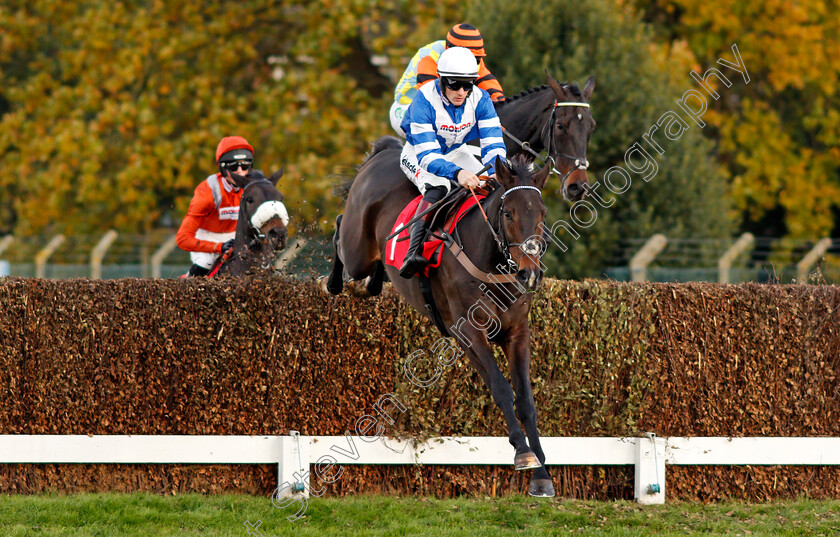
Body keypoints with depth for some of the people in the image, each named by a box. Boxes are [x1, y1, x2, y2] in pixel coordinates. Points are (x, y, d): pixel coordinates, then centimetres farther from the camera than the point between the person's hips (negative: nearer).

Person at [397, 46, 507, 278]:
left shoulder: (480, 100, -20)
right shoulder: (425, 100, -33)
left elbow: (493, 144, -23)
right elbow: (427, 154, -39)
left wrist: (496, 172, -45)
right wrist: (457, 172, -57)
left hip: (456, 152, 5)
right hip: (418, 154, -5)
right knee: (439, 186, -35)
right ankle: (414, 251, -46)